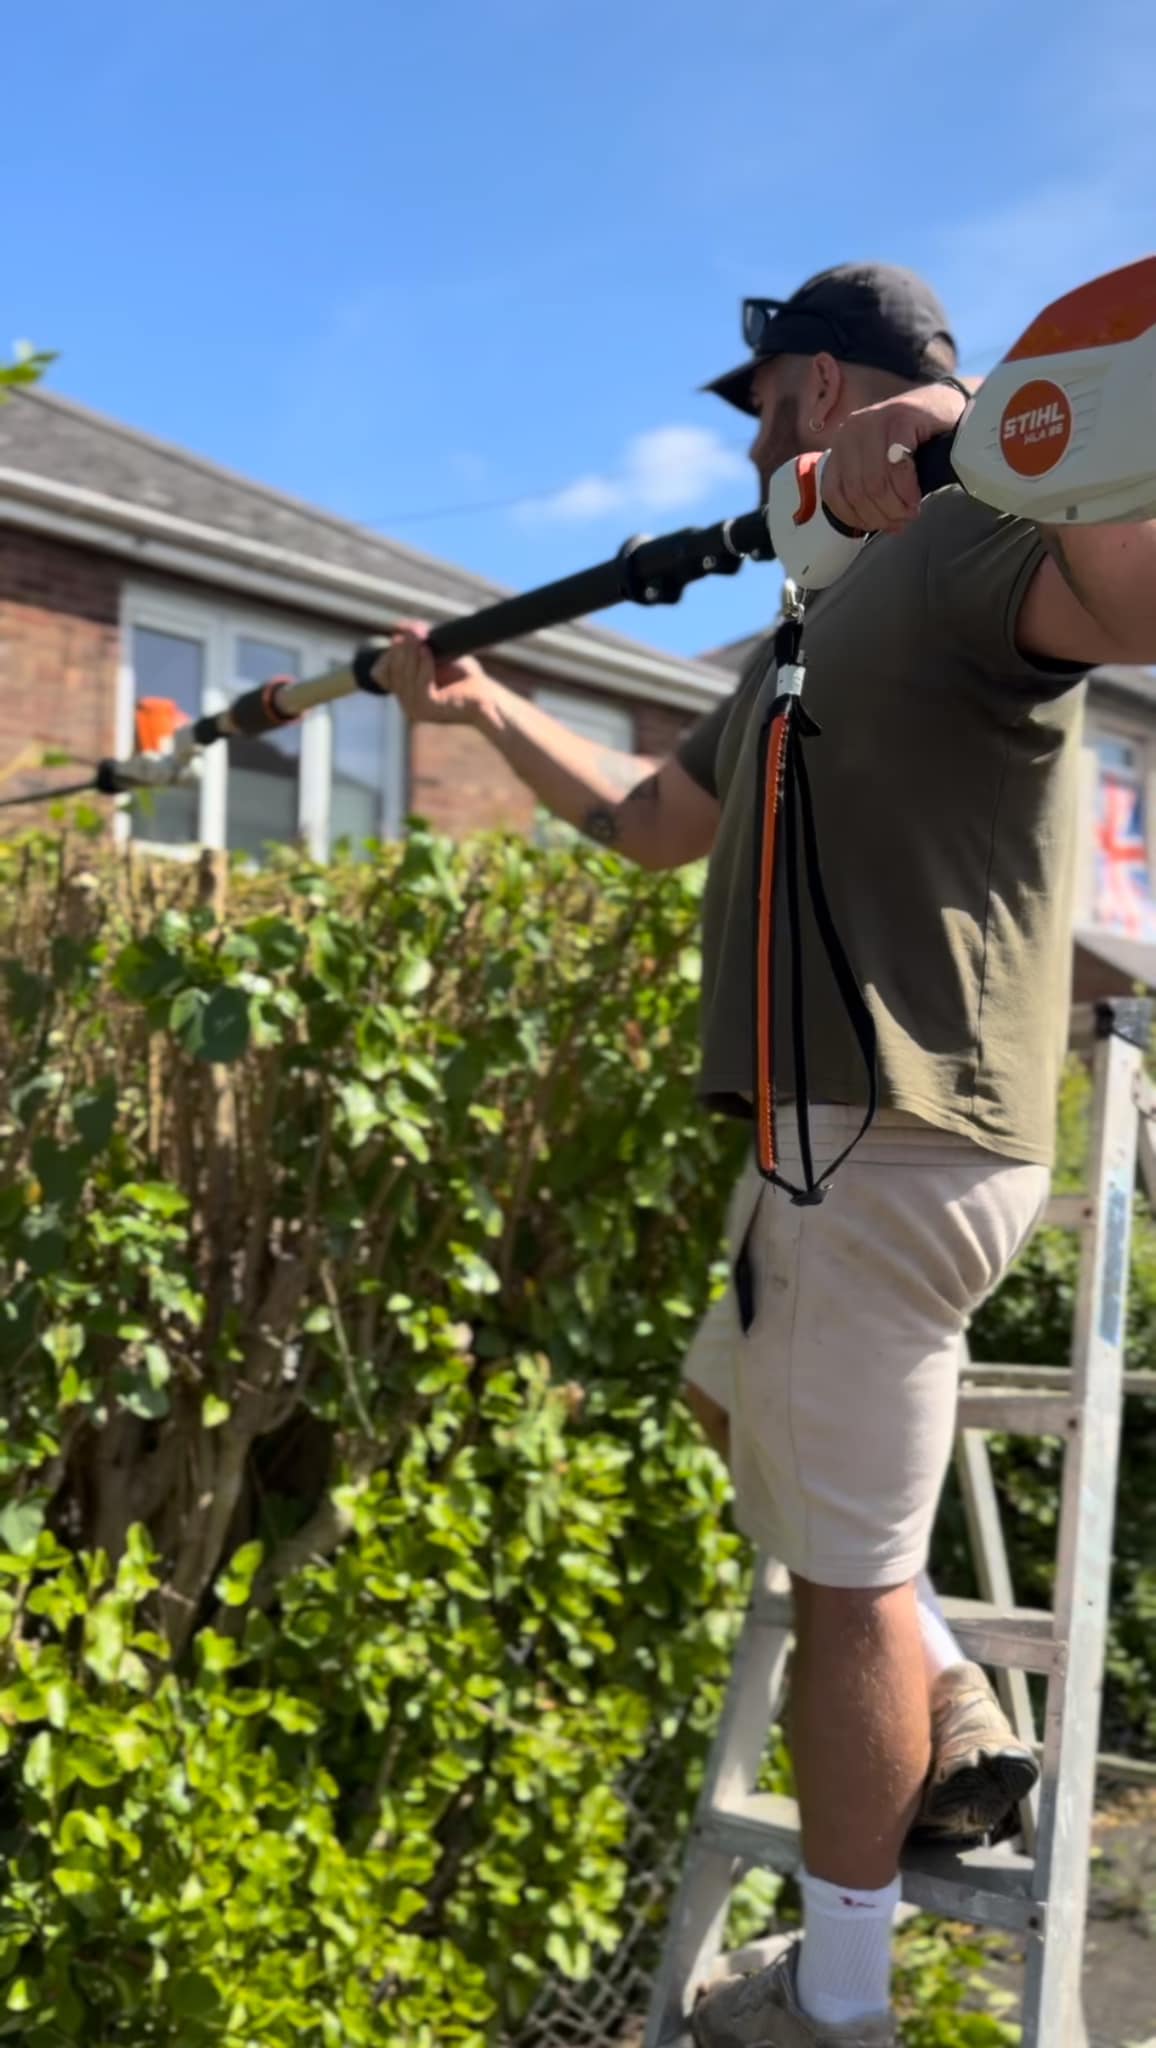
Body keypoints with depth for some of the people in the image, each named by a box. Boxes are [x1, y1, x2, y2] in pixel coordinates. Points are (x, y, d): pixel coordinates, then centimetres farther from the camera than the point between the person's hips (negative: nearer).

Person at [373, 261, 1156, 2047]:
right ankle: (954, 1728, 37)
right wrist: (491, 711, 31)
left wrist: (980, 431, -40)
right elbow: (652, 820, 30)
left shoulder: (973, 547, -10)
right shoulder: (826, 622, 21)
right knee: (799, 1484, 27)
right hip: (842, 1134, 10)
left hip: (898, 1144, -10)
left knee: (846, 1562, 2)